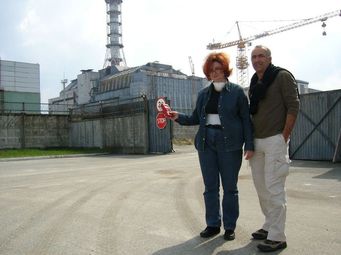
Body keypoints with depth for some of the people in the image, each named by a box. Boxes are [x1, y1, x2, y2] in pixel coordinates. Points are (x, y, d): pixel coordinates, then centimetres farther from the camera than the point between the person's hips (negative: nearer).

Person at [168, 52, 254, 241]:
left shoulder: (237, 91, 1)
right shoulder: (203, 94, 13)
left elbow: (246, 119, -2)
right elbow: (196, 118, 16)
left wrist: (249, 145, -8)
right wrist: (179, 117, -1)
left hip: (229, 144, -4)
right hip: (206, 143, 4)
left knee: (229, 187, 6)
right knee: (210, 187, 8)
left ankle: (230, 226, 19)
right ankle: (213, 224, 21)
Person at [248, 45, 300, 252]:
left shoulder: (282, 76, -4)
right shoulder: (254, 83, 15)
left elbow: (293, 106, -9)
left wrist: (284, 137, -13)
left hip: (275, 140, -7)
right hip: (256, 141, 7)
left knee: (274, 188, -7)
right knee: (261, 187, 11)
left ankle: (277, 237, 1)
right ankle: (270, 226, 25)